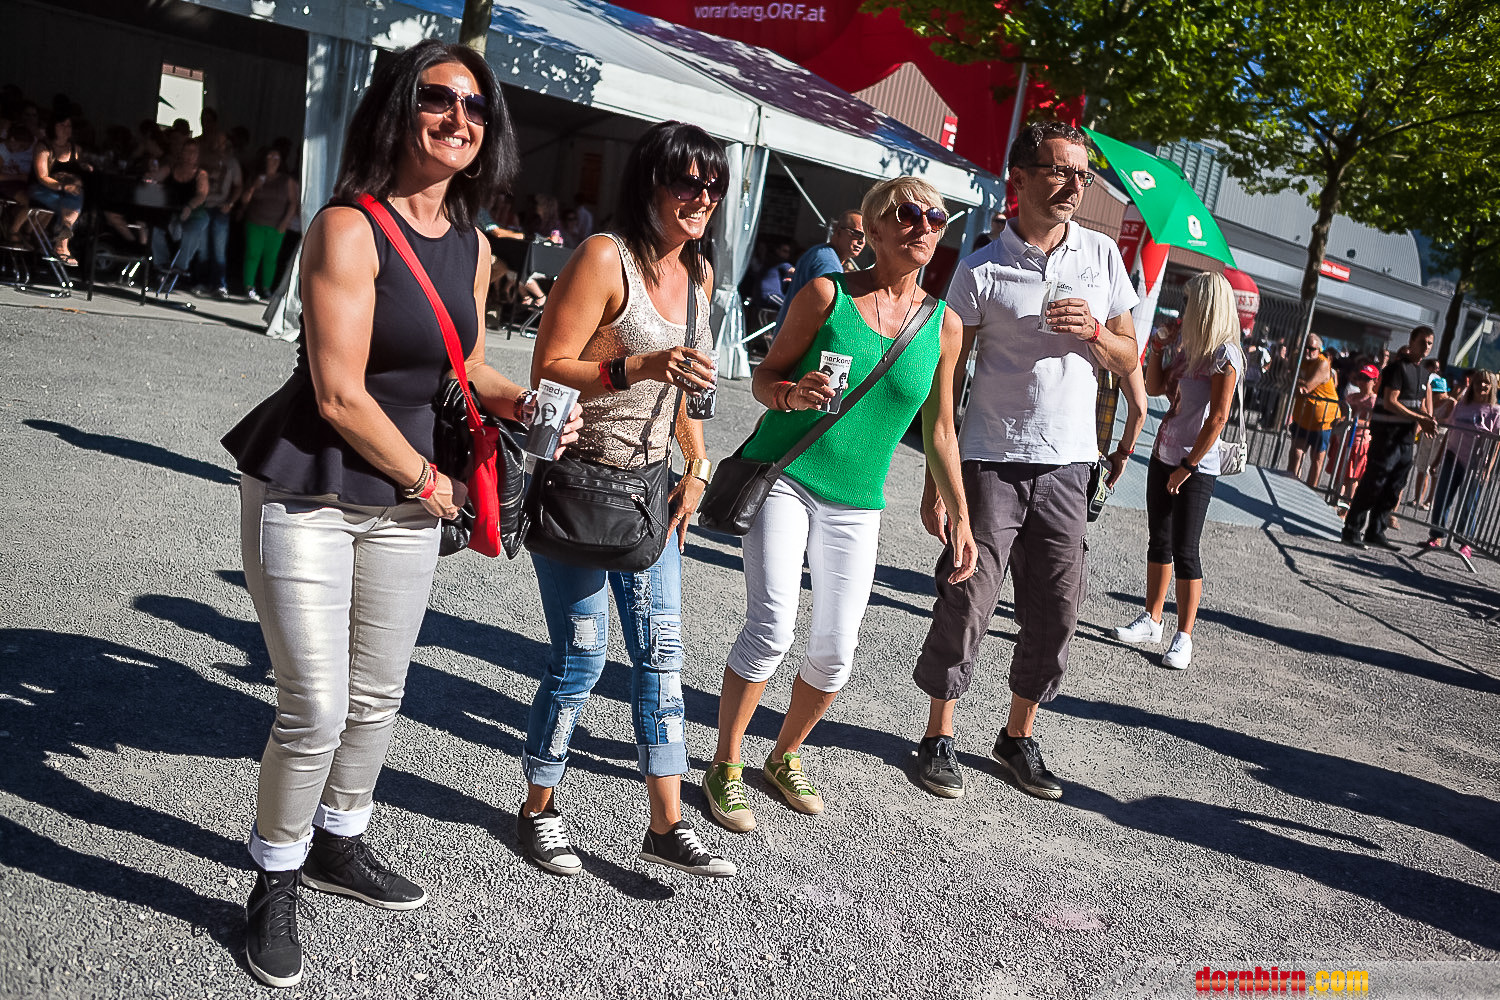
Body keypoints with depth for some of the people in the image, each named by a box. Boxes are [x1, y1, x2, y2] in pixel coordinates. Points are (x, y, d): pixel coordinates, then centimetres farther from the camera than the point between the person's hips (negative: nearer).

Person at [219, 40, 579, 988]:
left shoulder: (472, 246, 6)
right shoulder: (349, 228, -16)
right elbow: (339, 394, -19)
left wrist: (524, 403, -3)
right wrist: (428, 481, -9)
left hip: (405, 502, 7)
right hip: (309, 494, -6)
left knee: (378, 696, 16)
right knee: (316, 709, -3)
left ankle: (337, 845, 41)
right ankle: (275, 884, 22)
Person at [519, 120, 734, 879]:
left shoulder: (697, 271, 11)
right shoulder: (604, 257, -13)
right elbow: (547, 371, -17)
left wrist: (696, 467, 10)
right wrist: (638, 367, -31)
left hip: (648, 487, 7)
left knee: (661, 652, 6)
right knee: (582, 655, 0)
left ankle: (668, 825, 14)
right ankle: (538, 811, 21)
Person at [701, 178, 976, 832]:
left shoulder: (943, 325, 4)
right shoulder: (827, 294, -4)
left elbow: (939, 430, 11)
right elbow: (765, 374, 2)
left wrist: (960, 519, 12)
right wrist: (792, 394, -21)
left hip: (855, 503, 3)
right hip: (782, 477, -3)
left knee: (836, 653, 4)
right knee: (771, 628, -14)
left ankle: (786, 757, 31)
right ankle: (725, 767, 7)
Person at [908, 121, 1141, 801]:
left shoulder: (1103, 255, 7)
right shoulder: (983, 269, -4)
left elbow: (1129, 360, 12)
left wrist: (1093, 331, -11)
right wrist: (936, 481, -9)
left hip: (1066, 465, 4)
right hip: (991, 460, -3)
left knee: (1055, 612, 7)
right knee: (966, 602, -2)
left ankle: (1019, 737, 24)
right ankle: (939, 736, 15)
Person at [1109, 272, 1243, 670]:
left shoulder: (1224, 355, -14)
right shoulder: (1185, 345, 9)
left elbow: (1218, 417, -18)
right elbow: (1154, 388, 17)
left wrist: (1188, 466, -17)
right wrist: (1157, 347, 5)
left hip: (1197, 466, -8)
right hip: (1164, 457, 8)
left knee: (1184, 551, -4)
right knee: (1159, 540, 14)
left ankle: (1184, 637, 5)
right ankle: (1152, 621, 24)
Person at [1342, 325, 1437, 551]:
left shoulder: (1422, 372, 17)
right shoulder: (1398, 367, -9)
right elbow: (1390, 402, -18)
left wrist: (1426, 422, 2)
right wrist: (1420, 419, -19)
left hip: (1407, 436, 8)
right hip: (1387, 432, -8)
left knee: (1393, 488, 9)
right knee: (1373, 483, -8)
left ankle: (1376, 532, 15)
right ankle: (1351, 531, -4)